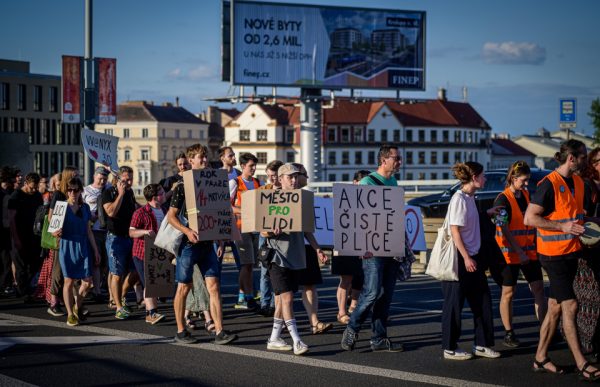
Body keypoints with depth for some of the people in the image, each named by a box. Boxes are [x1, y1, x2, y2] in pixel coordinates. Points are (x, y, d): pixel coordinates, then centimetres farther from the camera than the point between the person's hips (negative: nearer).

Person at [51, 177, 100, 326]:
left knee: (87, 281, -1)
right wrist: (56, 233, -26)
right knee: (69, 281, -2)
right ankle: (70, 314, 7)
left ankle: (77, 308, 21)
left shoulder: (85, 207, 9)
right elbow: (53, 229, -2)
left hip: (83, 247, 4)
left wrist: (96, 250, 15)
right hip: (67, 247, -4)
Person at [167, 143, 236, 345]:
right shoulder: (182, 187, -5)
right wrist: (187, 231, -22)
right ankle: (181, 331, 15)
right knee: (184, 287, 4)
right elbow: (171, 216, -7)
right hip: (188, 244, -5)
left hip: (207, 243, 5)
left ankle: (219, 332, -5)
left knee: (214, 286, -3)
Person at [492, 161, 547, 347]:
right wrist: (520, 252, -18)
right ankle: (509, 333, 11)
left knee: (538, 289, 1)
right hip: (510, 253, -6)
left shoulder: (527, 195, 9)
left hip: (529, 250, 6)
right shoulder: (503, 200, -10)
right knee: (508, 292, 3)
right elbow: (505, 230, -15)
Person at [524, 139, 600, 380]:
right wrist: (562, 226, -24)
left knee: (556, 307, 11)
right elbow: (530, 218, -19)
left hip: (570, 251, 8)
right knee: (570, 305, -9)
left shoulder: (578, 182, 11)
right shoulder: (549, 184, -16)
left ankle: (540, 358, 19)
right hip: (553, 254, -8)